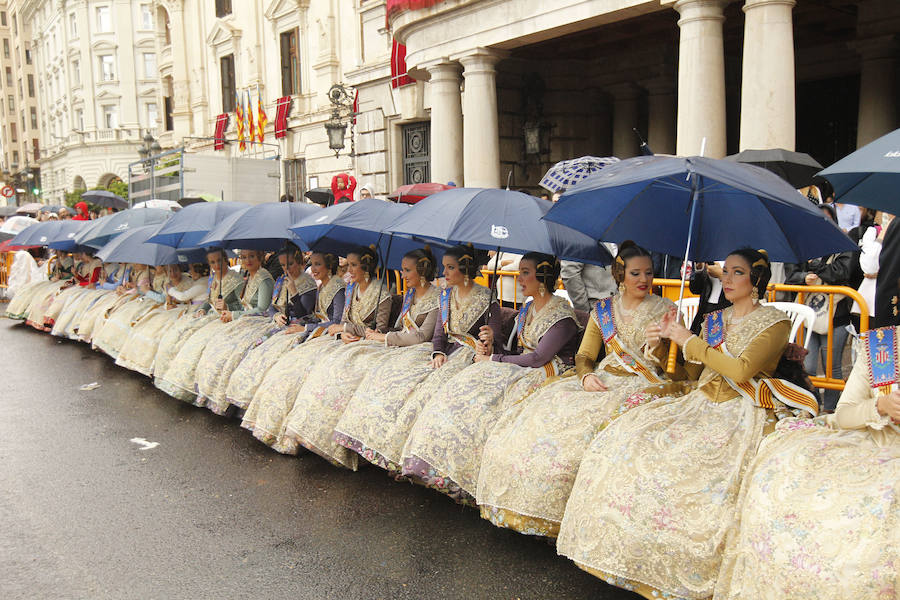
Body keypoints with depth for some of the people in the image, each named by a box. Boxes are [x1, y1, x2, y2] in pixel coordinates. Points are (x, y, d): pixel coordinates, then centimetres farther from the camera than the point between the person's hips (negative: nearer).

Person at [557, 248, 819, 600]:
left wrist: (689, 340, -10)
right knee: (625, 437, -15)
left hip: (743, 413, -6)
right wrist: (668, 341, 3)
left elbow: (741, 369, -15)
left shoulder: (774, 322, -1)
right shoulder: (714, 320, 19)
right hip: (702, 404, 6)